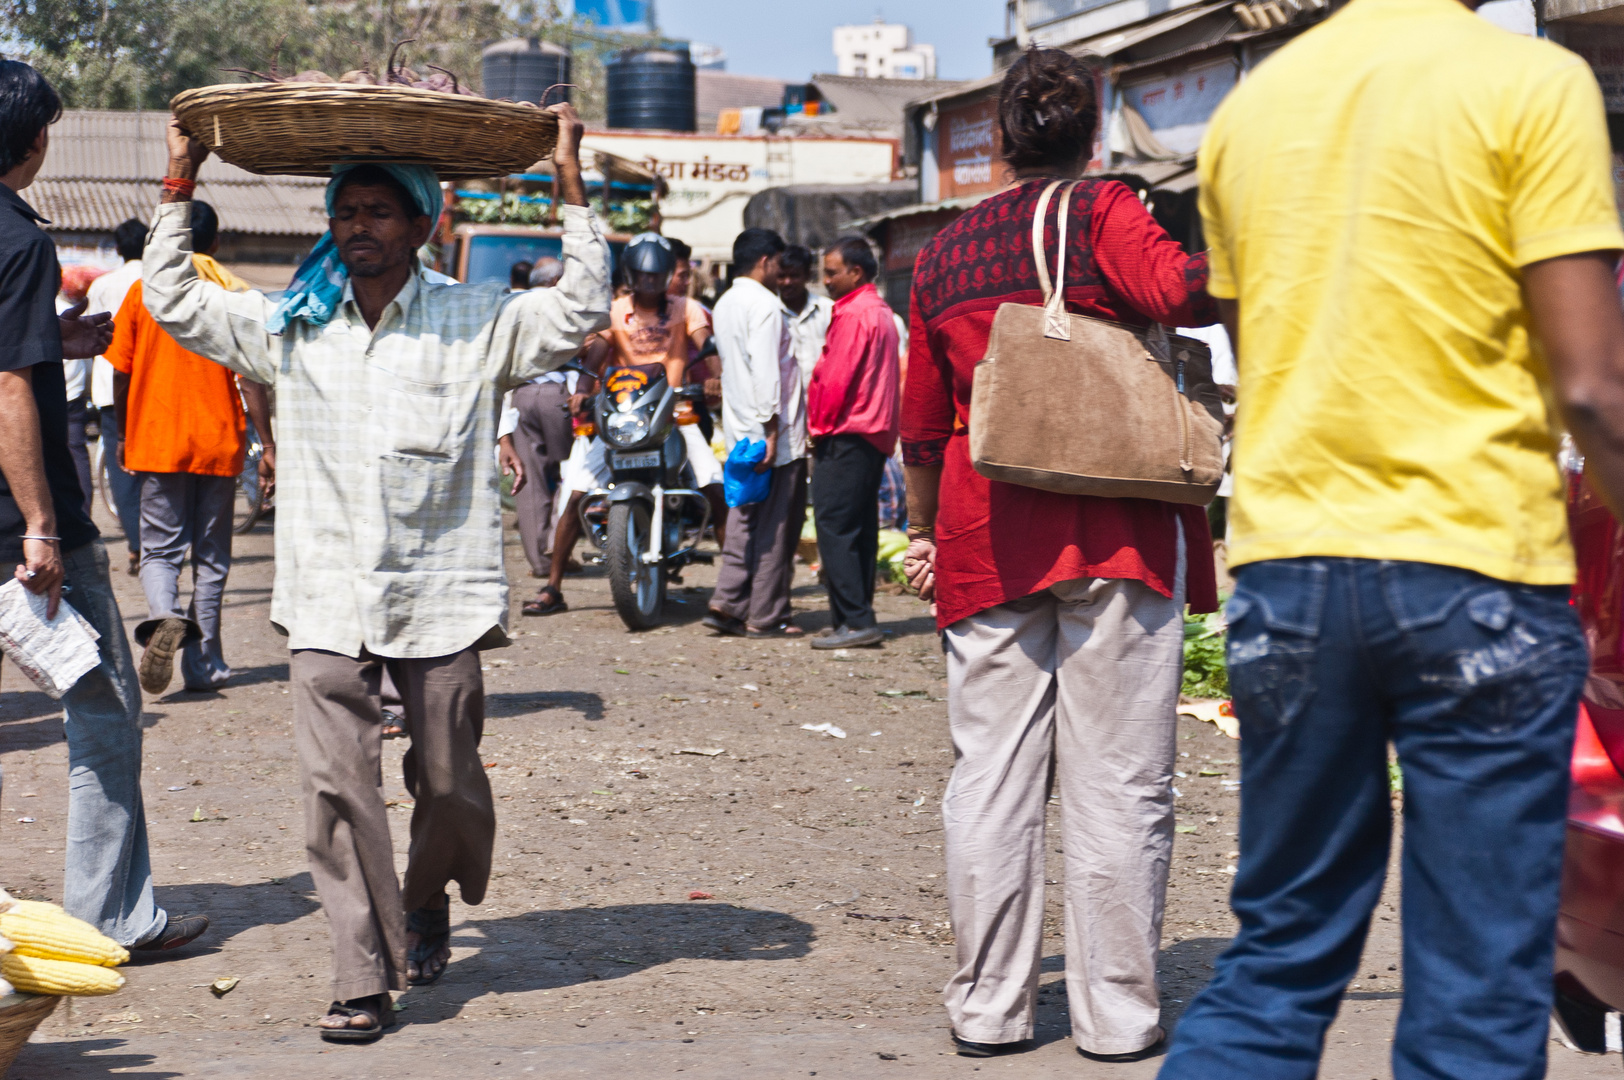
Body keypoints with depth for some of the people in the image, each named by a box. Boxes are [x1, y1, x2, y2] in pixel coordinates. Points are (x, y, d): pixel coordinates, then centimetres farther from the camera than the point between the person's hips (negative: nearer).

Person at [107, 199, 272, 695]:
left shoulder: (143, 291, 1)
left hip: (157, 443, 0)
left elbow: (121, 372, 4)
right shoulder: (234, 292, -2)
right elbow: (251, 375, -8)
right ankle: (203, 665, 10)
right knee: (210, 557, 9)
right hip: (219, 444, 0)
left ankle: (165, 616, -25)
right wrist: (267, 441, -3)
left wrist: (124, 436, 16)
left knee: (160, 550, 5)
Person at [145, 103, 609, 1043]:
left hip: (441, 595, -1)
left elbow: (580, 311, -6)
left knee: (450, 783, 9)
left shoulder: (477, 323, 1)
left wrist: (573, 188, -9)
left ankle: (427, 905, 39)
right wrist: (179, 187, 11)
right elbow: (176, 303, 15)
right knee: (337, 787, -6)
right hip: (327, 596, 1)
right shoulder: (291, 326, 9)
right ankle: (367, 977, 1)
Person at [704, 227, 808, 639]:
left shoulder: (726, 304, 15)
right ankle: (765, 616, 1)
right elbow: (765, 371, -21)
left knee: (745, 521, 13)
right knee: (776, 527, -2)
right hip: (775, 435, -9)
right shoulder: (764, 304, -13)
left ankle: (726, 604, 7)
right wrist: (771, 429, -22)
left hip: (739, 432, 9)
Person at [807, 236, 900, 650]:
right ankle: (858, 618, 12)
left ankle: (854, 620, -13)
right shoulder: (881, 311, 18)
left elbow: (836, 379, -17)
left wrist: (820, 426, -6)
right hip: (875, 434, 10)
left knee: (834, 526, -10)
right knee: (860, 529, 10)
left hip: (846, 434, -10)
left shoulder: (854, 314, -13)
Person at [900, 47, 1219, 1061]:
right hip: (1115, 524, -4)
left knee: (992, 772, 8)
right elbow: (1175, 290, -22)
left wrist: (924, 531, 29)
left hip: (987, 539, 4)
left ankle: (988, 1005, 12)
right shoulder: (1102, 210, -1)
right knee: (1118, 778, 2)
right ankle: (1116, 1012, 7)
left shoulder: (944, 252, 14)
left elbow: (924, 422, 20)